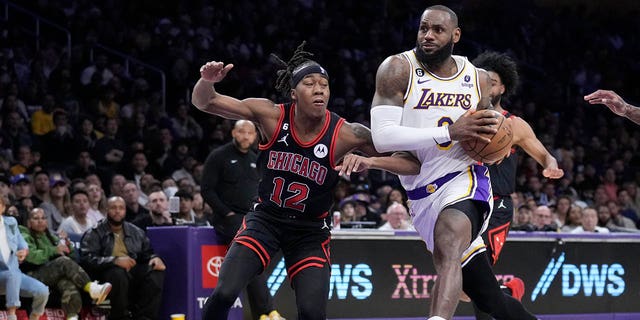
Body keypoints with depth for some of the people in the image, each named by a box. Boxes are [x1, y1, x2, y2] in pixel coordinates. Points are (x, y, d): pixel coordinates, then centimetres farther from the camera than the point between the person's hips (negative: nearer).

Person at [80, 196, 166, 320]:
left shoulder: (137, 232, 21)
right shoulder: (94, 234, 4)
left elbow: (148, 253, 24)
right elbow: (87, 259, -10)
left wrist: (155, 258, -2)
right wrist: (115, 260, -25)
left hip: (133, 273, 5)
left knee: (156, 273, -22)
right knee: (118, 273, -38)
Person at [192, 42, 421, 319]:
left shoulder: (346, 134, -18)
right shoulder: (271, 116, -15)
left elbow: (414, 164, -18)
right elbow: (204, 103, -10)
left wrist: (369, 162, -36)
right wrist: (207, 80, -33)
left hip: (310, 232, 0)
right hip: (266, 218, 0)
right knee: (224, 293, -18)